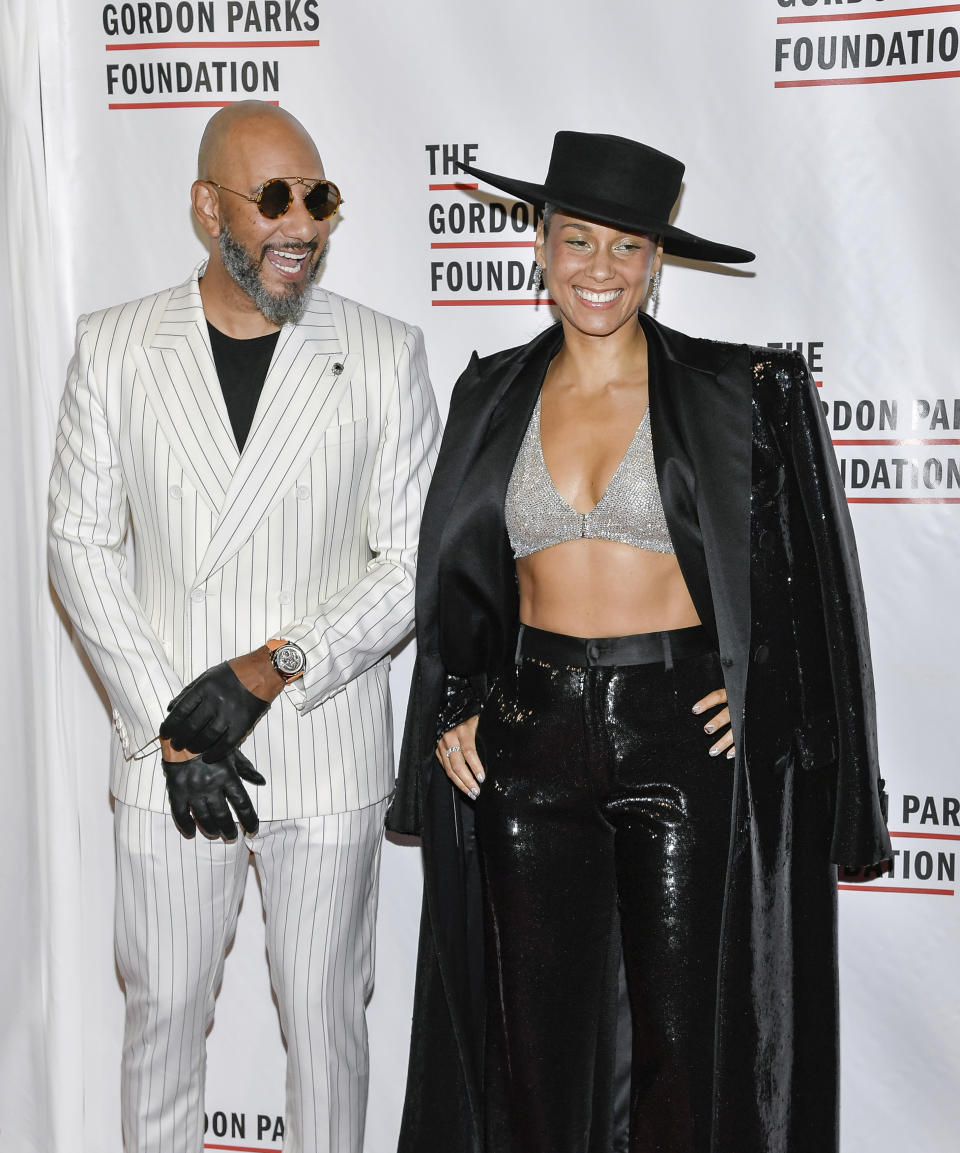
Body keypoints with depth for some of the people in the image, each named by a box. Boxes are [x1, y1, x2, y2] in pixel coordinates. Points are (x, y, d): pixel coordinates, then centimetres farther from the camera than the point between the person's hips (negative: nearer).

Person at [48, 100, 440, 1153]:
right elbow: (80, 546, 0)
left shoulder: (385, 355, -3)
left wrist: (270, 669, -14)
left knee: (324, 1014, 13)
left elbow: (418, 559, -4)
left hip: (328, 754, 0)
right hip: (166, 759, 1)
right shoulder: (112, 348, 0)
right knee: (163, 1010, 13)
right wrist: (170, 725, -8)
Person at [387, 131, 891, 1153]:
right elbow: (457, 579, 15)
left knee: (684, 1034, 7)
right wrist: (452, 711, 5)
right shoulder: (493, 396, 7)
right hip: (530, 734, 3)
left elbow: (809, 572, 3)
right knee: (542, 1030, 12)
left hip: (687, 734, -2)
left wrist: (763, 693, -8)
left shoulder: (739, 392, -1)